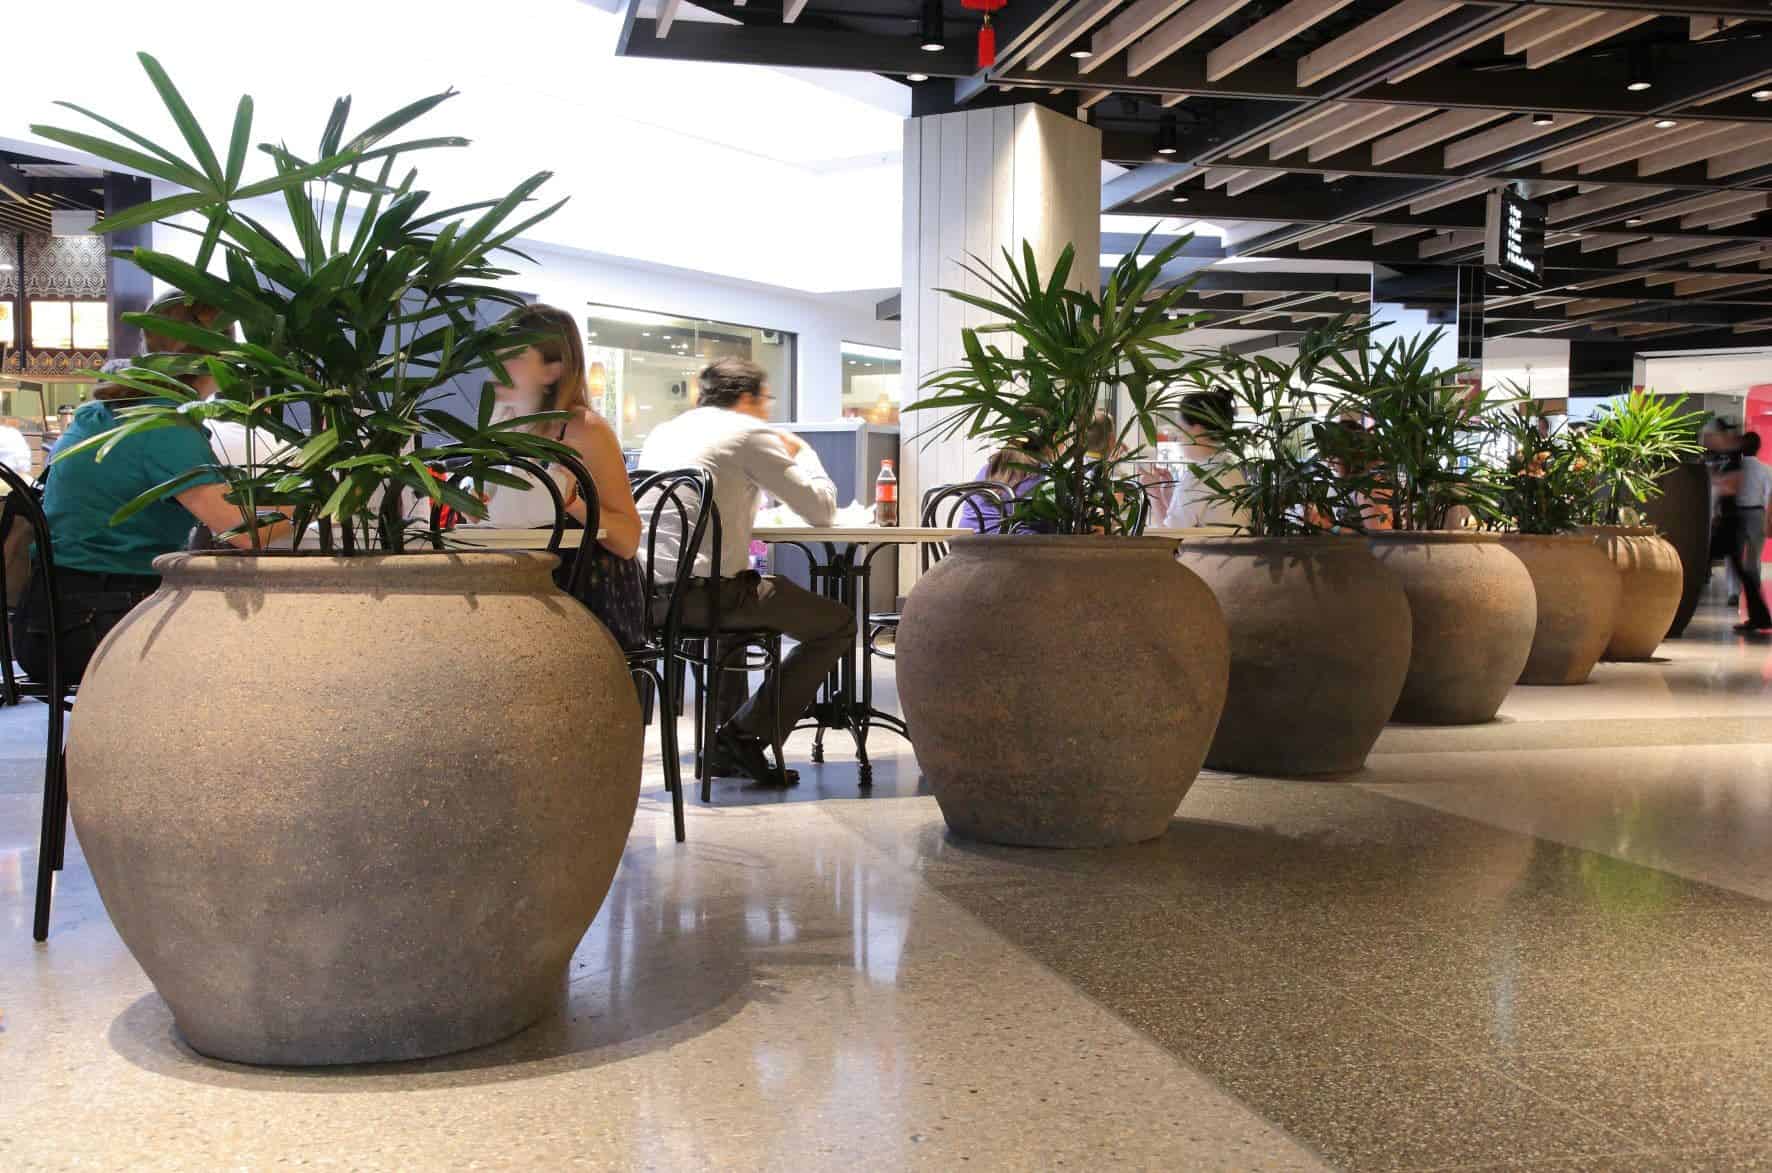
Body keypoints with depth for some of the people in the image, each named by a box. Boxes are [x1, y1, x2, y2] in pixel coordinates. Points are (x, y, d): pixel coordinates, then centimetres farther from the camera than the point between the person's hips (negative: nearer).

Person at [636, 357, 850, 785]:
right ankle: (746, 734, 2)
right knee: (838, 624, 4)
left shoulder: (663, 431, 20)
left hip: (648, 591, 8)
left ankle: (725, 738, 35)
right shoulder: (748, 433, -1)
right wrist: (801, 452, 16)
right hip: (703, 590, -8)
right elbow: (822, 509, 0)